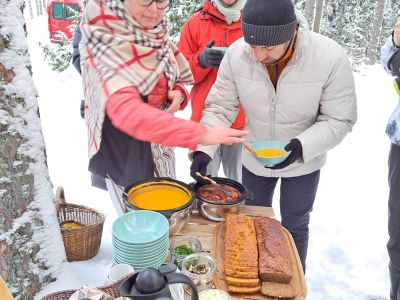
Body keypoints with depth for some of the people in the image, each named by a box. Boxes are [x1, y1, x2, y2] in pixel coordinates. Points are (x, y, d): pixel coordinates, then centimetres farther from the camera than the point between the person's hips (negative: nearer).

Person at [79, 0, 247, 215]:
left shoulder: (155, 35, 0)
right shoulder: (106, 41, -22)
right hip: (125, 152, -7)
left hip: (161, 145, 7)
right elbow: (126, 111, -37)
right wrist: (199, 134, -44)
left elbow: (173, 81, 14)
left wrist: (178, 94, -11)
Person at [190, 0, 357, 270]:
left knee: (294, 227, 18)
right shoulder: (236, 53, -23)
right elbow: (220, 106, -13)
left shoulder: (331, 58, -28)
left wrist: (301, 146, -35)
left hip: (303, 162, -2)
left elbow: (340, 119, -19)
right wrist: (204, 149, -26)